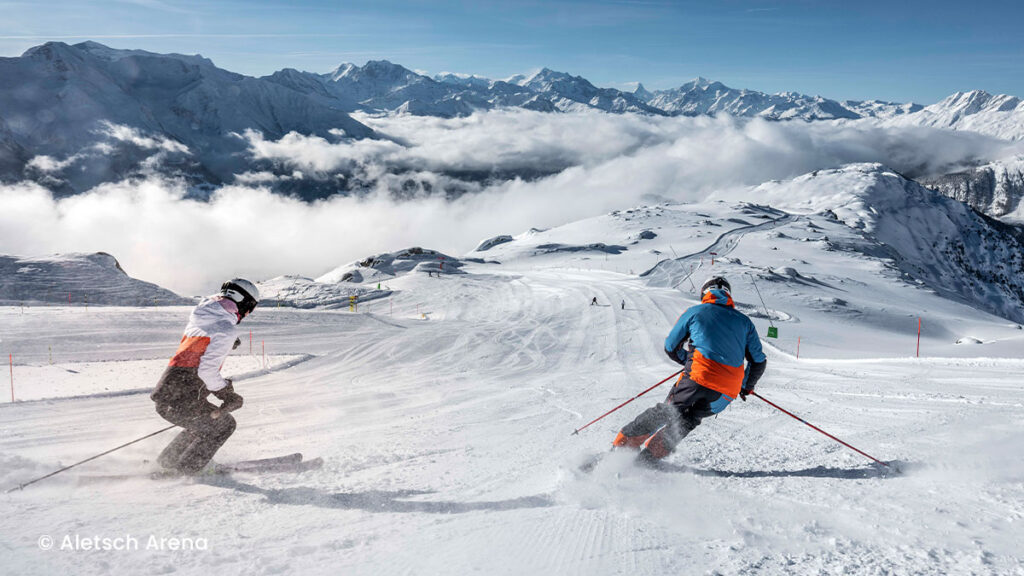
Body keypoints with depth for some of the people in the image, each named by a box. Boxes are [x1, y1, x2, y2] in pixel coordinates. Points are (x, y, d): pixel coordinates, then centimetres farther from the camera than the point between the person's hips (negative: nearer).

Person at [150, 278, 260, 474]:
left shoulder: (200, 316, 14)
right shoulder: (226, 330, -12)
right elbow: (207, 370, -19)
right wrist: (226, 393, -5)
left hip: (164, 393, 8)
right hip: (182, 403, -8)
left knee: (203, 422, 30)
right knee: (224, 424, 12)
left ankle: (167, 461, 33)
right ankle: (186, 469, 13)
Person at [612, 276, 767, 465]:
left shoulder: (694, 312, 14)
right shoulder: (744, 321, 21)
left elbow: (670, 347, 16)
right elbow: (759, 361, 21)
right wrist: (747, 387, 36)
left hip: (698, 378, -2)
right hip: (728, 392, 3)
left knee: (666, 412, 12)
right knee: (688, 418, 17)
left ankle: (622, 445, 10)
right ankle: (650, 454, 5)